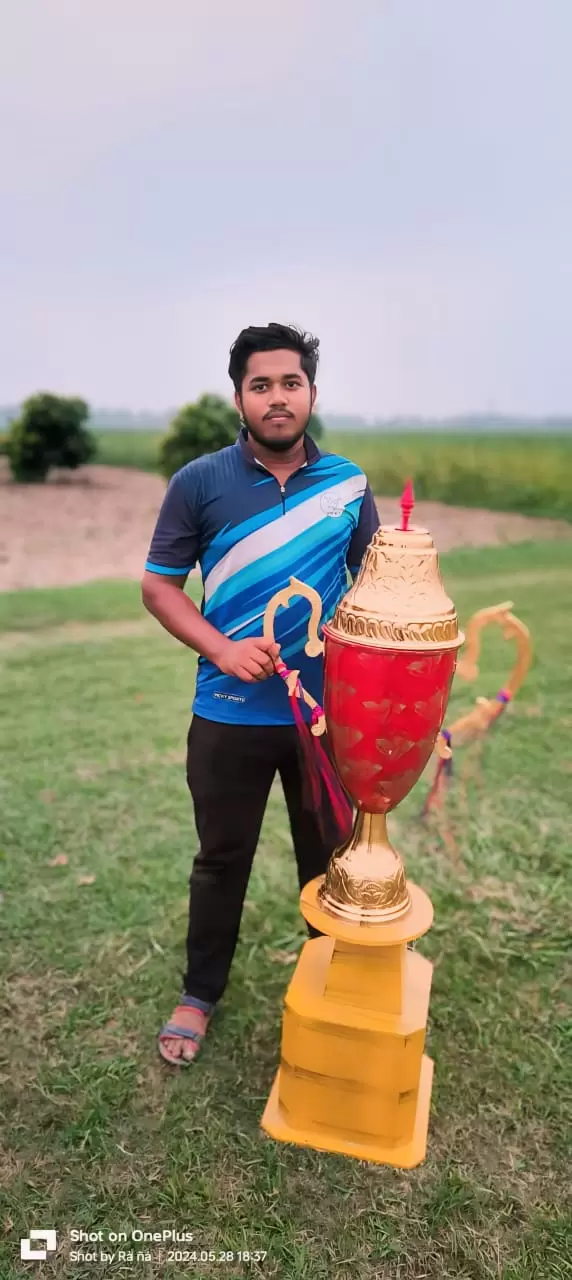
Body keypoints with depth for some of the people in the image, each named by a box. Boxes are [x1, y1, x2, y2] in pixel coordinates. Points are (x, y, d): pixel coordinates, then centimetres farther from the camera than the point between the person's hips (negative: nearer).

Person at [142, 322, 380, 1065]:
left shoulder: (348, 483, 0)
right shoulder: (200, 483, -5)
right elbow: (159, 585, -2)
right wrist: (222, 649, -18)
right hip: (230, 716, -1)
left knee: (330, 857, 18)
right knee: (222, 860, 16)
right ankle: (200, 993, 40)